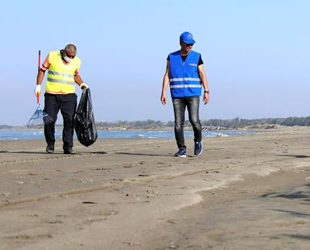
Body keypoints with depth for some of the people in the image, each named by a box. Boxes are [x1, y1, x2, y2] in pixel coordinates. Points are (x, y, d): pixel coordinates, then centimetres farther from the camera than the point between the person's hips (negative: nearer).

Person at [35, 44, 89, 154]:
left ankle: (68, 147, -2)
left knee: (70, 120, -7)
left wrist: (81, 84, 6)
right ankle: (50, 145, 14)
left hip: (68, 95, 2)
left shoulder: (77, 61, 6)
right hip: (51, 94, -2)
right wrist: (38, 86, -1)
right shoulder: (52, 56, -2)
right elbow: (42, 70, 5)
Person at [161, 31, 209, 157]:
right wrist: (163, 92, -6)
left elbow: (202, 75, 0)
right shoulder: (172, 57, 5)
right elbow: (167, 75, 3)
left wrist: (206, 91, -10)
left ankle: (198, 141, 14)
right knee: (178, 122, -4)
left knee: (194, 120, -13)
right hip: (177, 95, 1)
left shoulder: (196, 57, 3)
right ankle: (182, 149, 2)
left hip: (193, 94, -1)